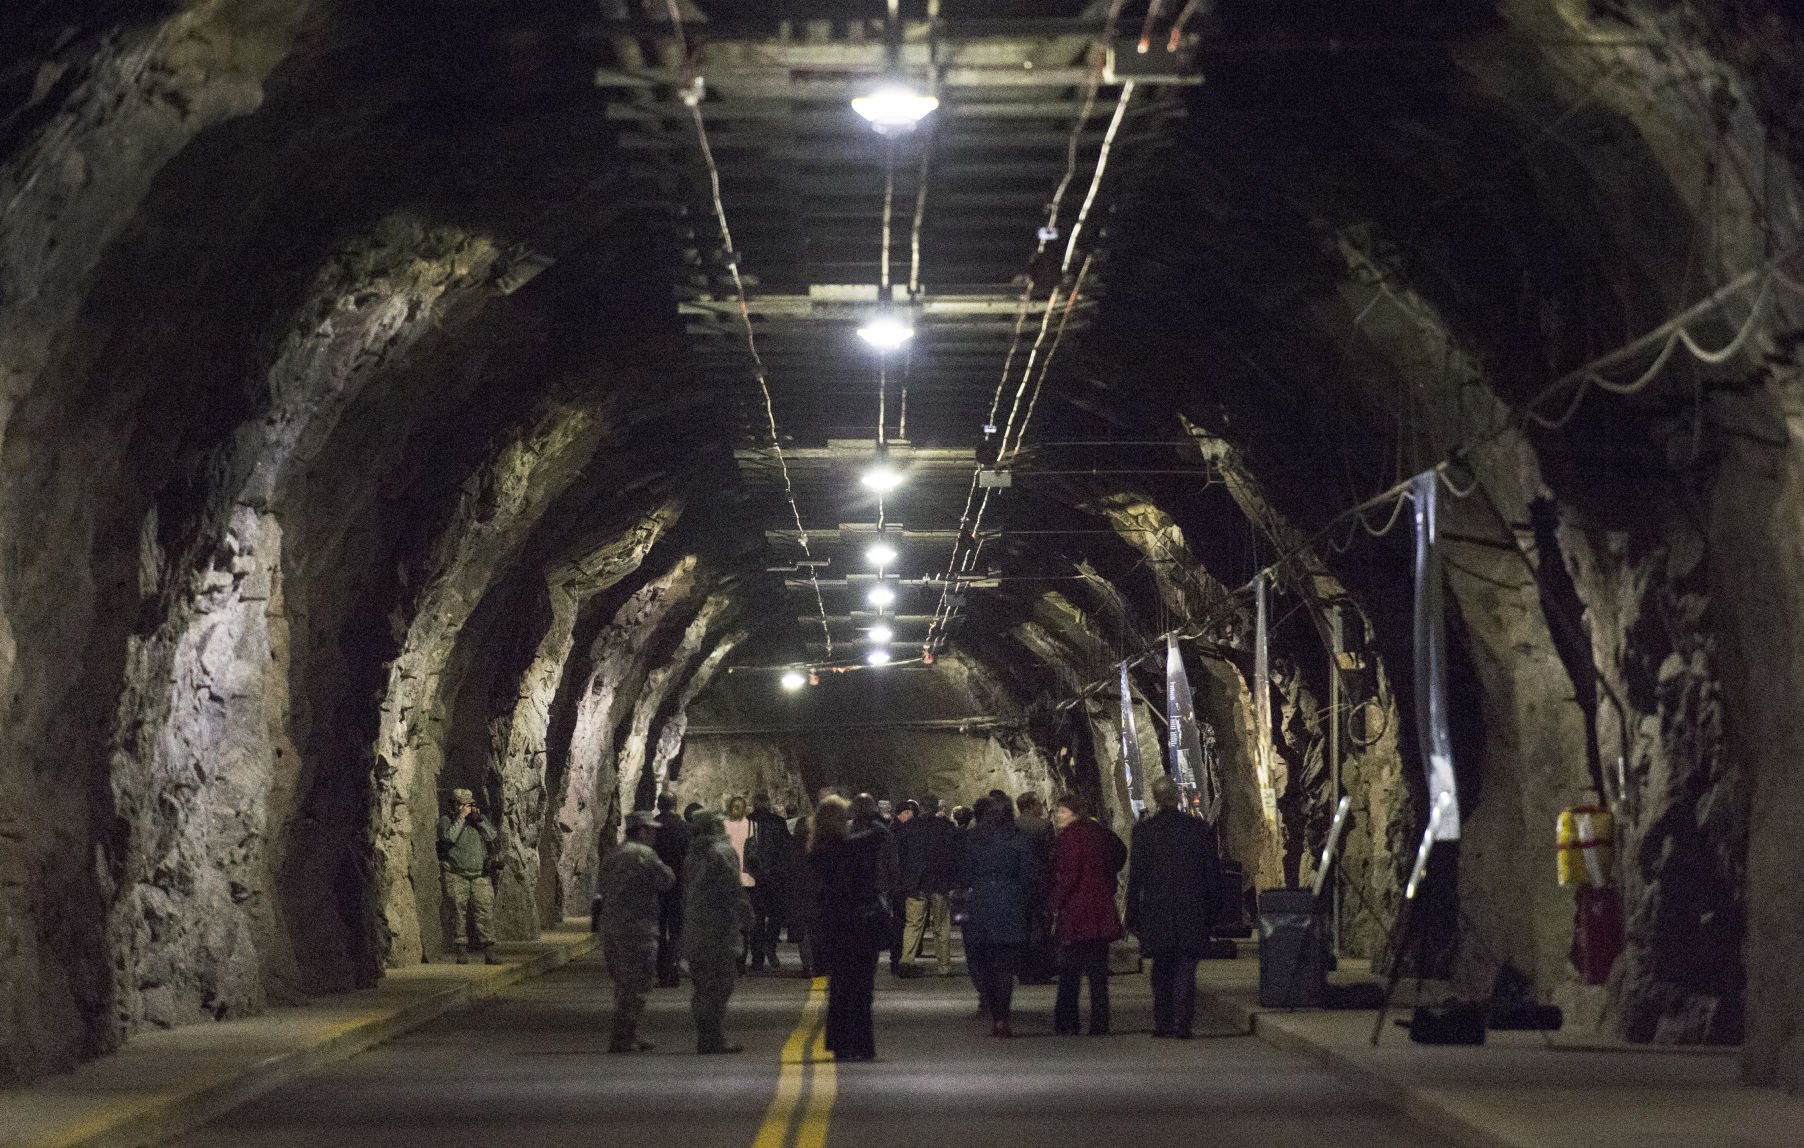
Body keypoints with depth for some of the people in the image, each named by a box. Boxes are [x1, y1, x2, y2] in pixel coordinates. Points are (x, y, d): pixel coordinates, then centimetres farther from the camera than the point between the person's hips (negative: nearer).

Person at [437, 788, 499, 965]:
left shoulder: (480, 818, 13)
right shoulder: (446, 821, 1)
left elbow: (491, 836, -1)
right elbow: (449, 837, -19)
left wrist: (478, 820, -9)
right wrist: (461, 817, -14)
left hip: (480, 876, 3)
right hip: (456, 876, -3)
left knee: (483, 913, -4)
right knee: (458, 914, -2)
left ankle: (489, 953, -7)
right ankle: (460, 953, 4)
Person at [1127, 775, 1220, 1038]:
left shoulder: (1143, 831, -5)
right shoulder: (1199, 828, -3)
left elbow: (1135, 876, -3)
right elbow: (1213, 871, 1)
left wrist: (1132, 915, 3)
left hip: (1156, 911, 0)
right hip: (1192, 909, 0)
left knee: (1162, 968, 14)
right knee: (1185, 968, 2)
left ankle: (1163, 1022, 14)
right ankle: (1183, 1022, -6)